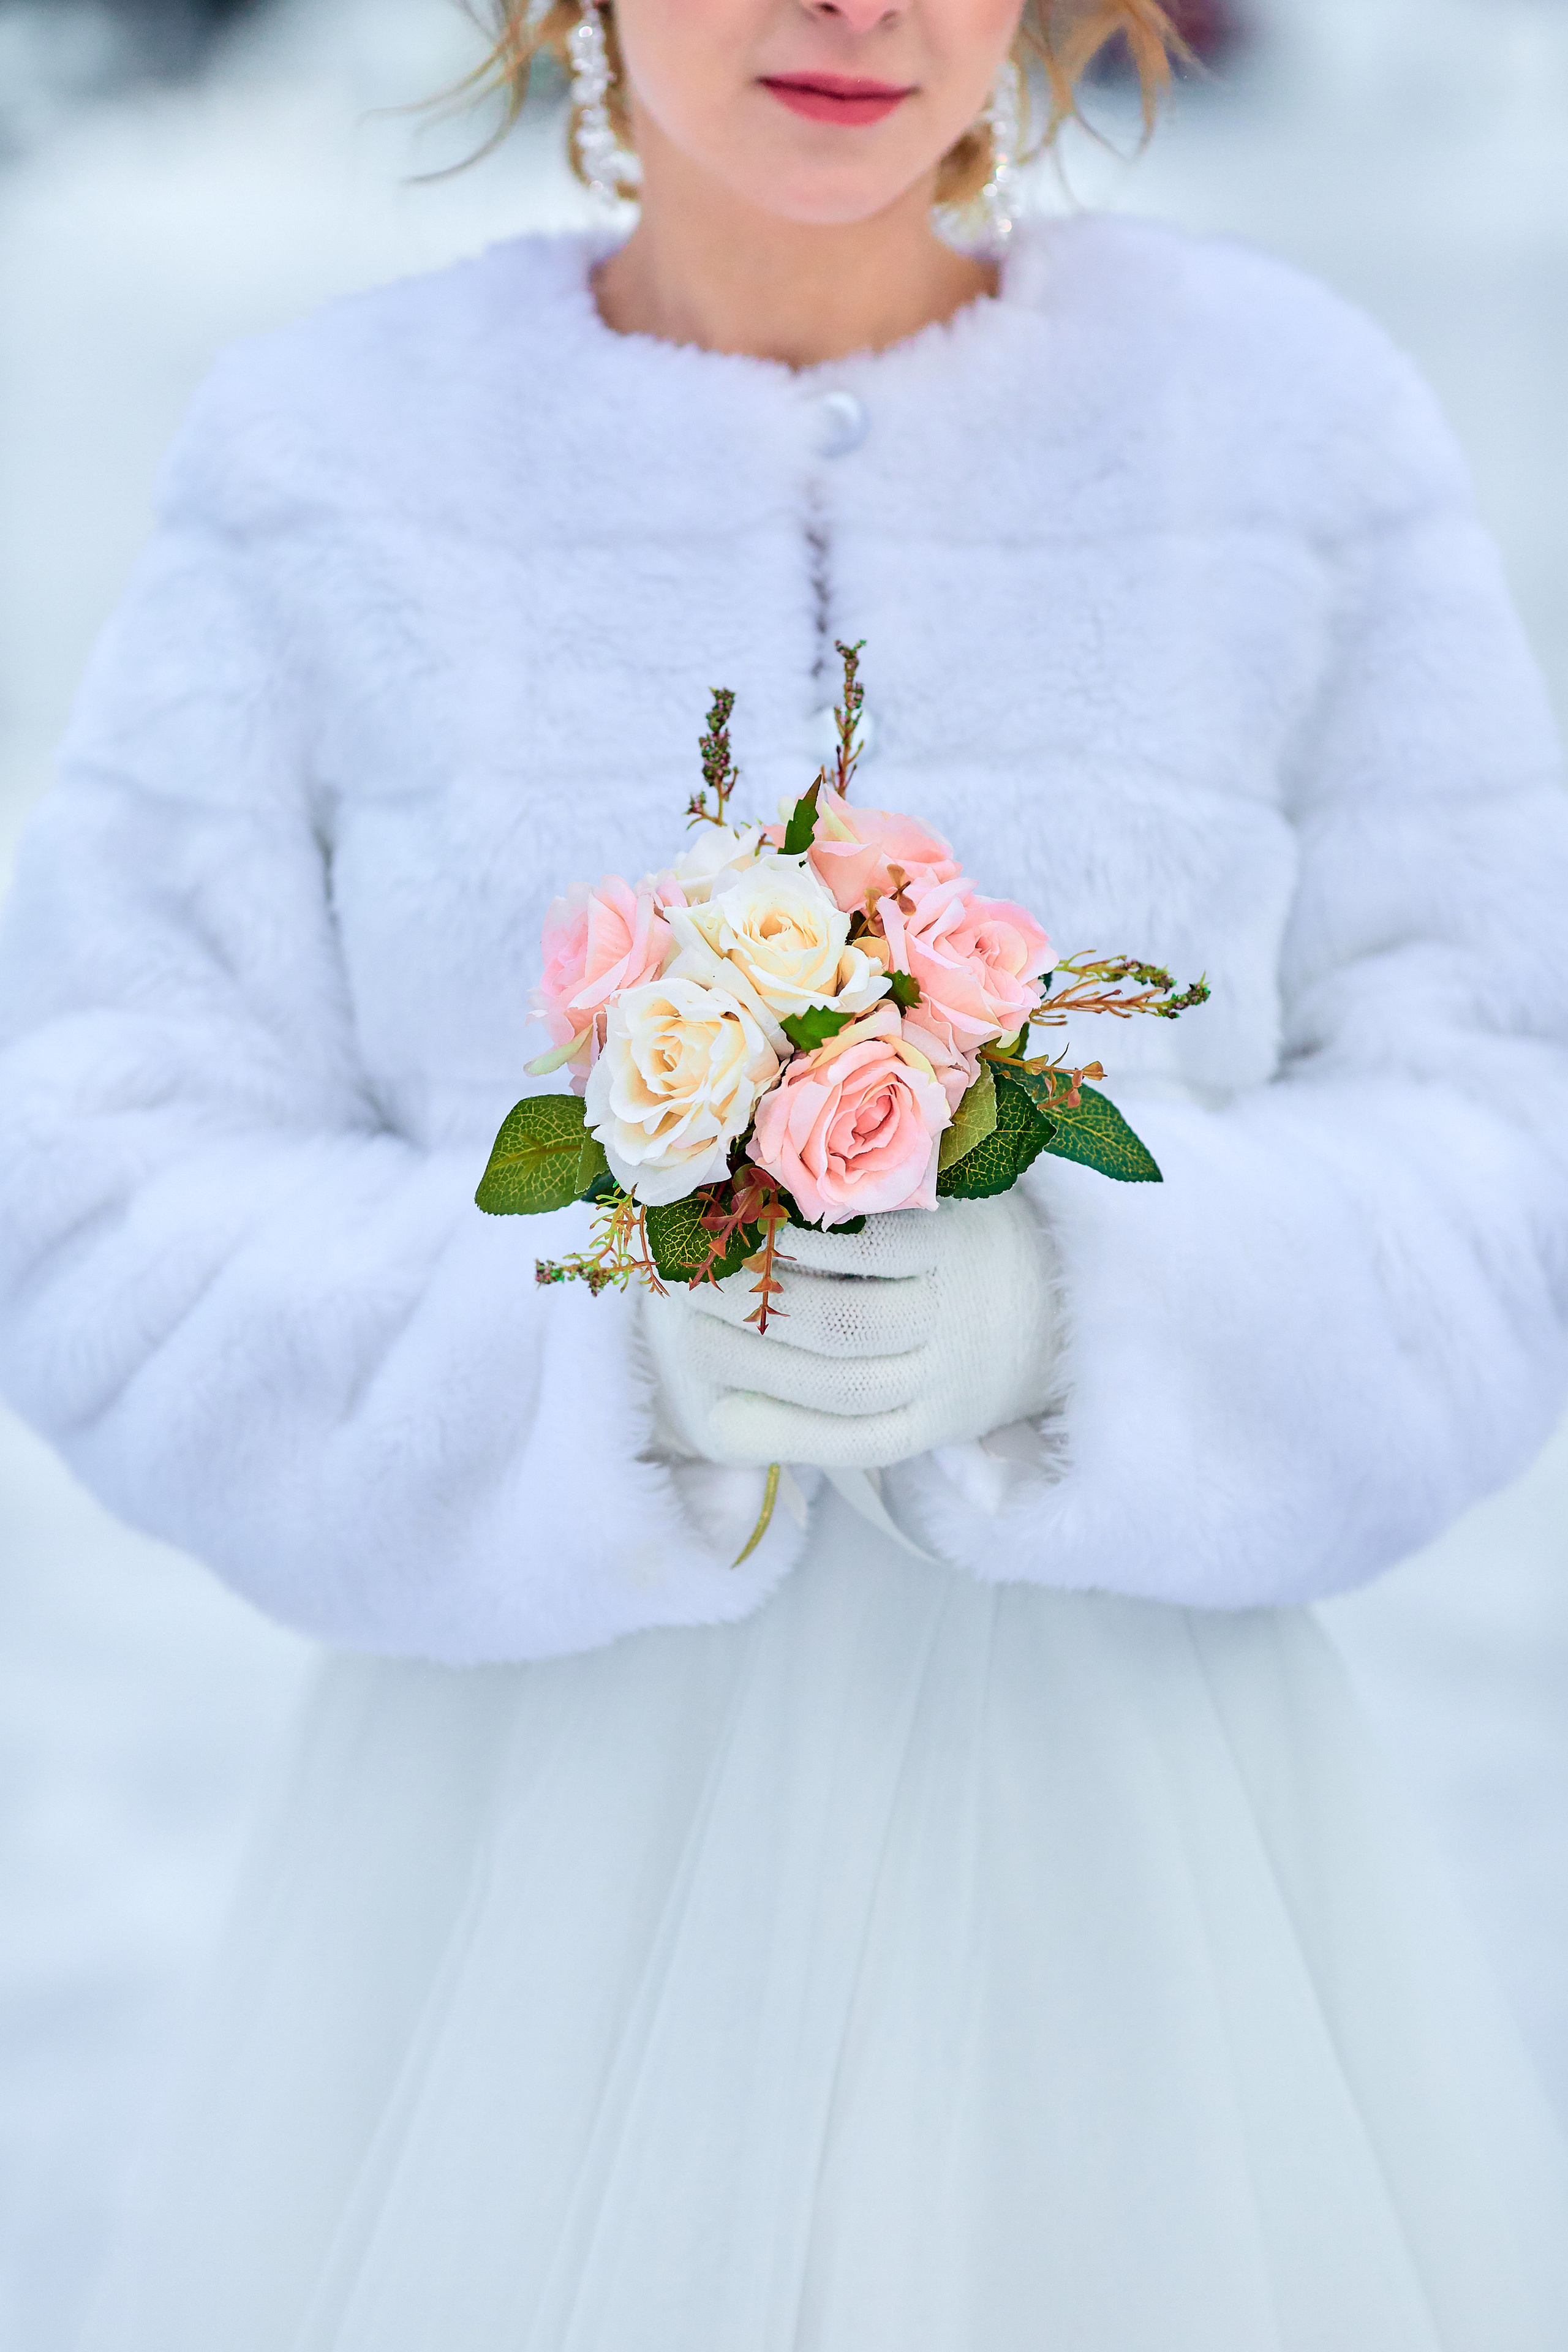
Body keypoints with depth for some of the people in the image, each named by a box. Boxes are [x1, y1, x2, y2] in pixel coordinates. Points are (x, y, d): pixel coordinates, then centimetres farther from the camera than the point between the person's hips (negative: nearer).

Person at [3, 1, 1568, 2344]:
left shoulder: (1290, 425, -1)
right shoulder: (327, 467, -1)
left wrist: (1063, 1311, -20)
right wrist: (614, 1342, -21)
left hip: (1131, 1850, 1)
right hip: (538, 1862, 0)